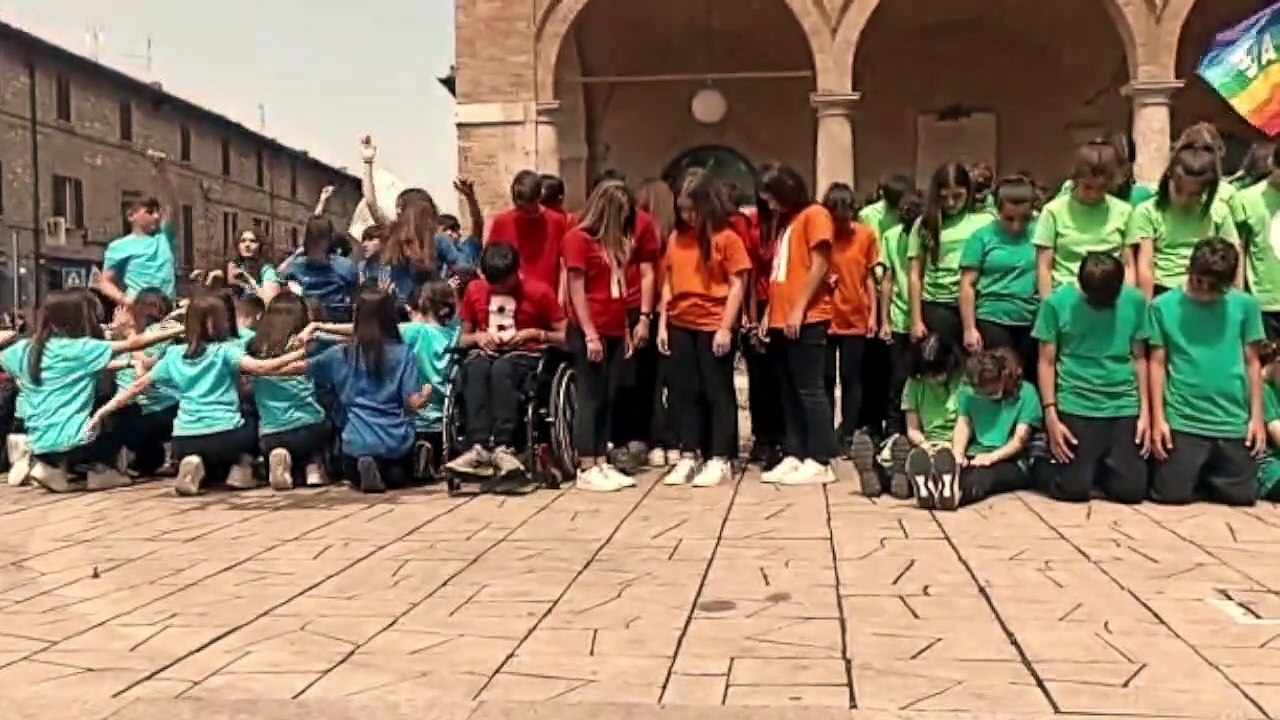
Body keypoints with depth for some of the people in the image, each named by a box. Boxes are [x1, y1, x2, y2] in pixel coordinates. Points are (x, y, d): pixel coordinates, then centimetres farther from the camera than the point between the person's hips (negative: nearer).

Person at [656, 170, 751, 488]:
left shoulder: (727, 238, -6)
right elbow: (668, 282, 12)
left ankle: (720, 460, 9)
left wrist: (726, 328, -12)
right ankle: (688, 457, 18)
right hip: (680, 326, 5)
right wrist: (662, 323, 6)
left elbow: (738, 285, -7)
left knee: (717, 392, 3)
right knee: (684, 391, 9)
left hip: (714, 327, -5)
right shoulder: (676, 238, 9)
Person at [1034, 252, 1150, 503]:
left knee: (1131, 490, -4)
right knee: (1073, 489, -8)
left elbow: (1140, 359, 8)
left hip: (1124, 408, 2)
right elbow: (1047, 362, -1)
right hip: (1075, 407, -2)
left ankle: (1101, 467, 28)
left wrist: (1145, 412, 4)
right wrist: (1051, 416, -7)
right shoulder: (1056, 302, -5)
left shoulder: (1135, 301, 1)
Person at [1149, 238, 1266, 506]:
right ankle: (1197, 473, 30)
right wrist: (1158, 418, -3)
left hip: (1233, 422, 2)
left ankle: (1206, 477, 35)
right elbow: (1157, 363, 0)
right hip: (1182, 421, -1)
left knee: (1241, 495, 5)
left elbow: (1252, 362, 6)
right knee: (1171, 493, -3)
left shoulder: (1245, 305, 0)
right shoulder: (1163, 306, -3)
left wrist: (1257, 416, 4)